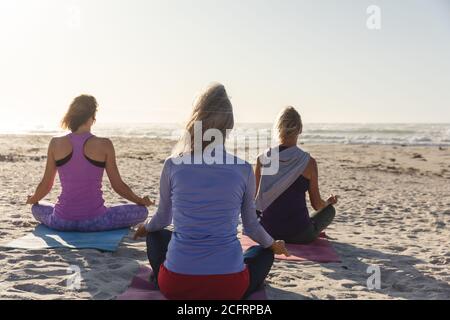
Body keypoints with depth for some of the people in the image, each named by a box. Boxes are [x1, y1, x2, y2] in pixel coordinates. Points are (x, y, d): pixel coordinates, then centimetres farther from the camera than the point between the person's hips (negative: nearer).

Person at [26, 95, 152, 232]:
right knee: (141, 211, 14)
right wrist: (141, 201, 15)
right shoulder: (104, 145, -10)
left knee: (36, 208, 36)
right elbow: (118, 185, -3)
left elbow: (46, 185, 5)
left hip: (62, 222, 4)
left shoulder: (56, 144, -3)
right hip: (94, 222, -3)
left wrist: (33, 199, 28)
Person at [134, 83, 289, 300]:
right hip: (228, 288, -1)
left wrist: (146, 228, 39)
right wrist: (273, 244, 33)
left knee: (157, 235, 33)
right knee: (264, 252, 30)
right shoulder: (244, 169, -3)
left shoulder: (172, 166, -2)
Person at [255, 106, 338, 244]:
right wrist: (329, 201, 23)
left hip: (267, 232, 2)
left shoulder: (262, 159, -5)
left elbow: (258, 199, 5)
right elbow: (317, 204, -1)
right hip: (299, 235, -2)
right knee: (330, 210, 25)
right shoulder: (309, 162, -11)